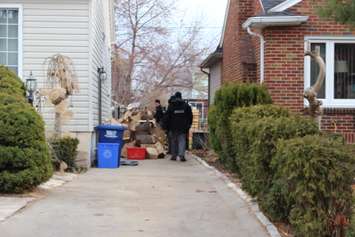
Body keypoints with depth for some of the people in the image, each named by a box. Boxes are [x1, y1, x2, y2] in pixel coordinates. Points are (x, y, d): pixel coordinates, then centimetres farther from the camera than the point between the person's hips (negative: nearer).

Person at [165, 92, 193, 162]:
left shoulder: (171, 106, 0)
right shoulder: (186, 106, 5)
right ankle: (181, 155, -16)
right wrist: (188, 126, 14)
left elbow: (167, 118, 1)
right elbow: (190, 117, 8)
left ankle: (174, 155, 11)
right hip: (183, 127, 0)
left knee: (174, 141, 10)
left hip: (173, 128, 0)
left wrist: (168, 127, 7)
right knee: (182, 141, -1)